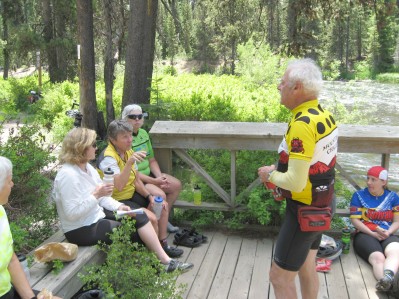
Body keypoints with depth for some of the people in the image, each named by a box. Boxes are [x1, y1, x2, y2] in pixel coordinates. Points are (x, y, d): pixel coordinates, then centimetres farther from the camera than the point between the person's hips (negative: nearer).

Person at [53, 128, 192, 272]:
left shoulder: (88, 168, 6)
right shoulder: (68, 175, -24)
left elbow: (102, 197, 9)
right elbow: (72, 213, -27)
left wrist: (118, 206, -8)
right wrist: (96, 195, -29)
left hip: (97, 216, 9)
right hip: (81, 230, -9)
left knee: (139, 216, -6)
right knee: (136, 232, -10)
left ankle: (165, 259, -7)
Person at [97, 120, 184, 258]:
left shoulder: (129, 152, 3)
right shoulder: (108, 157, -23)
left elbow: (136, 181, 9)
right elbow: (119, 186, -38)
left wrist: (150, 196, -3)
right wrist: (129, 162, -46)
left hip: (131, 194, 9)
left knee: (162, 206, 6)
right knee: (151, 218, -22)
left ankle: (163, 245, 17)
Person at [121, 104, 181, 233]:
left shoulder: (143, 133, 7)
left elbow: (152, 160, 13)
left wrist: (159, 176, -5)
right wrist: (154, 181, -20)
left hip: (148, 173, 9)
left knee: (176, 185, 3)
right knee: (159, 194, -26)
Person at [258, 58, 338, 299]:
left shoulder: (302, 124, -27)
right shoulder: (324, 115, 1)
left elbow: (296, 182, -29)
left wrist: (271, 175, -10)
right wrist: (281, 169, 7)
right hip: (321, 205, 9)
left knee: (280, 277, 4)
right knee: (307, 268, 24)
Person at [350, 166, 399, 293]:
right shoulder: (359, 195, 8)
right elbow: (355, 220, 1)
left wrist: (388, 232, -11)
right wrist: (373, 233, -11)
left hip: (388, 235, 2)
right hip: (365, 234, -2)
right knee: (378, 257, -34)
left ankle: (387, 277, -64)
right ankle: (387, 282, -61)